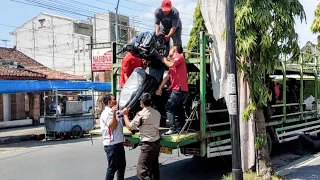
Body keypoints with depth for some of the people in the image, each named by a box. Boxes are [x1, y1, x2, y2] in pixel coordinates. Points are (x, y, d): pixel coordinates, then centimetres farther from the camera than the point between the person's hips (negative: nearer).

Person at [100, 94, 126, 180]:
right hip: (112, 145, -10)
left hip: (118, 143, 10)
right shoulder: (106, 113, -14)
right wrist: (114, 113, -30)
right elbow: (112, 126, -24)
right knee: (112, 167, -3)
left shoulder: (112, 112, 16)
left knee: (122, 165, 19)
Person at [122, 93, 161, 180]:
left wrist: (125, 115, 3)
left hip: (147, 145, -8)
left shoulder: (141, 114, -14)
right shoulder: (157, 113, 7)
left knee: (142, 170, -5)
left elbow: (130, 126, -9)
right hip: (157, 143, 8)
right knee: (154, 167, 18)